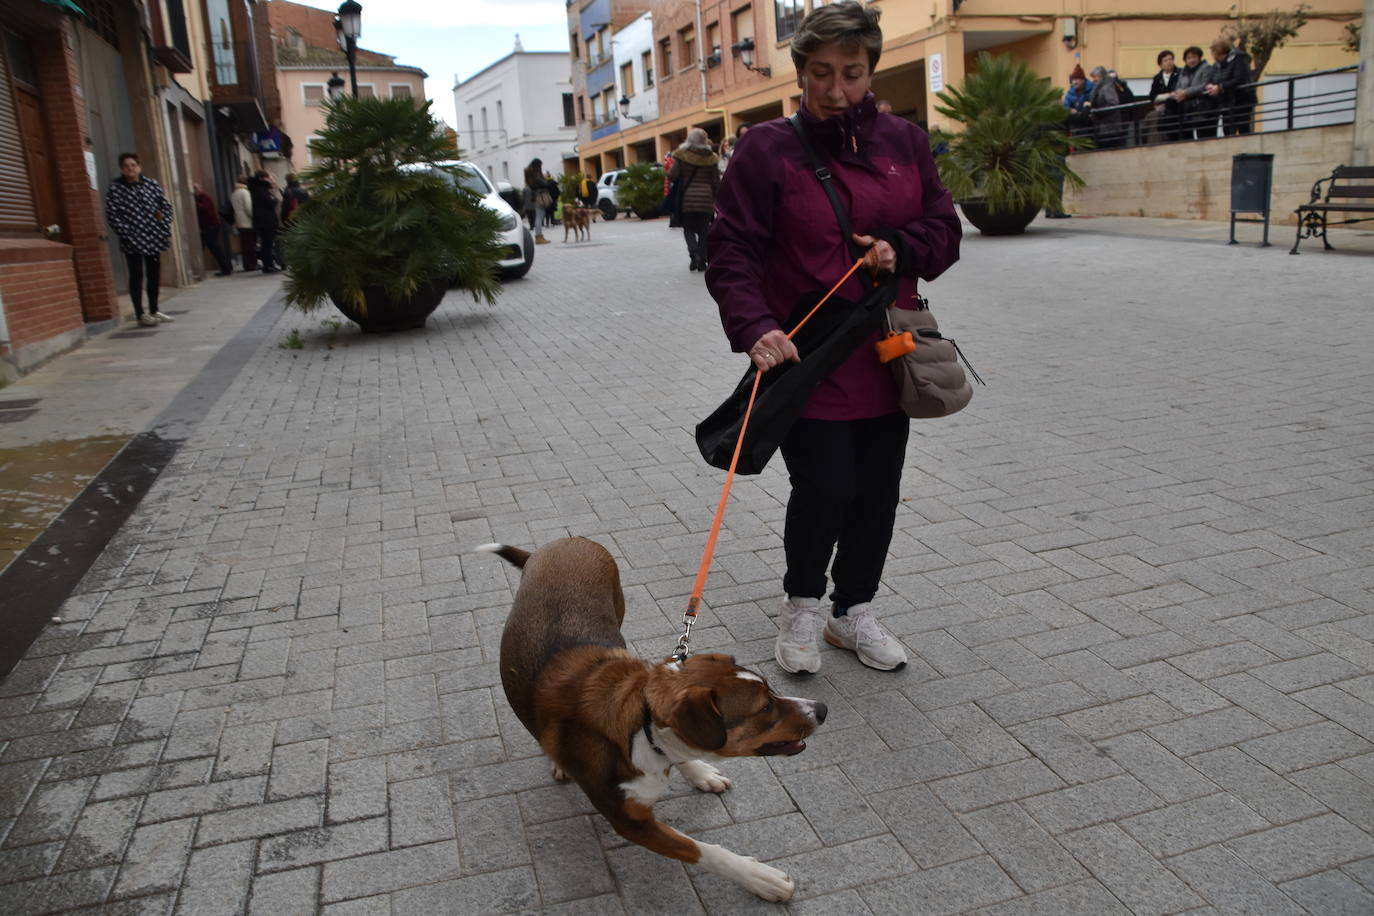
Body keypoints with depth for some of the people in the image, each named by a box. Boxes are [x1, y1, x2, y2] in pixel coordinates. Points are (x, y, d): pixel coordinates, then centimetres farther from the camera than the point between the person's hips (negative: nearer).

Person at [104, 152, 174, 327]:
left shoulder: (152, 184, 4)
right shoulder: (115, 189, -5)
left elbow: (166, 206, 8)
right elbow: (112, 215, -8)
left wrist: (165, 230, 0)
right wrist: (126, 234, -14)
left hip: (153, 238, 4)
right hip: (132, 241, -4)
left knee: (154, 275, 10)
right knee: (137, 276, 0)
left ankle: (154, 311, 24)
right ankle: (140, 314, 6)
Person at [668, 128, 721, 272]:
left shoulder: (681, 155, -3)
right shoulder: (711, 157, 2)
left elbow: (672, 176, -6)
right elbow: (716, 182, 4)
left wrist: (668, 171, 16)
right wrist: (716, 199, 14)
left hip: (687, 197, -1)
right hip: (706, 198, 1)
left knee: (688, 228, 9)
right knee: (703, 230, 8)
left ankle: (693, 252, -15)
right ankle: (702, 261, 7)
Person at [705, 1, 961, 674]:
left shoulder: (904, 143, 7)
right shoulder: (768, 149, -6)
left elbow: (945, 230, 12)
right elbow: (730, 250, -11)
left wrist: (900, 248, -10)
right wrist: (755, 327, -27)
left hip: (885, 357, 5)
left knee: (877, 491, 11)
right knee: (825, 488, -8)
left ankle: (854, 612, 32)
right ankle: (802, 604, 22)